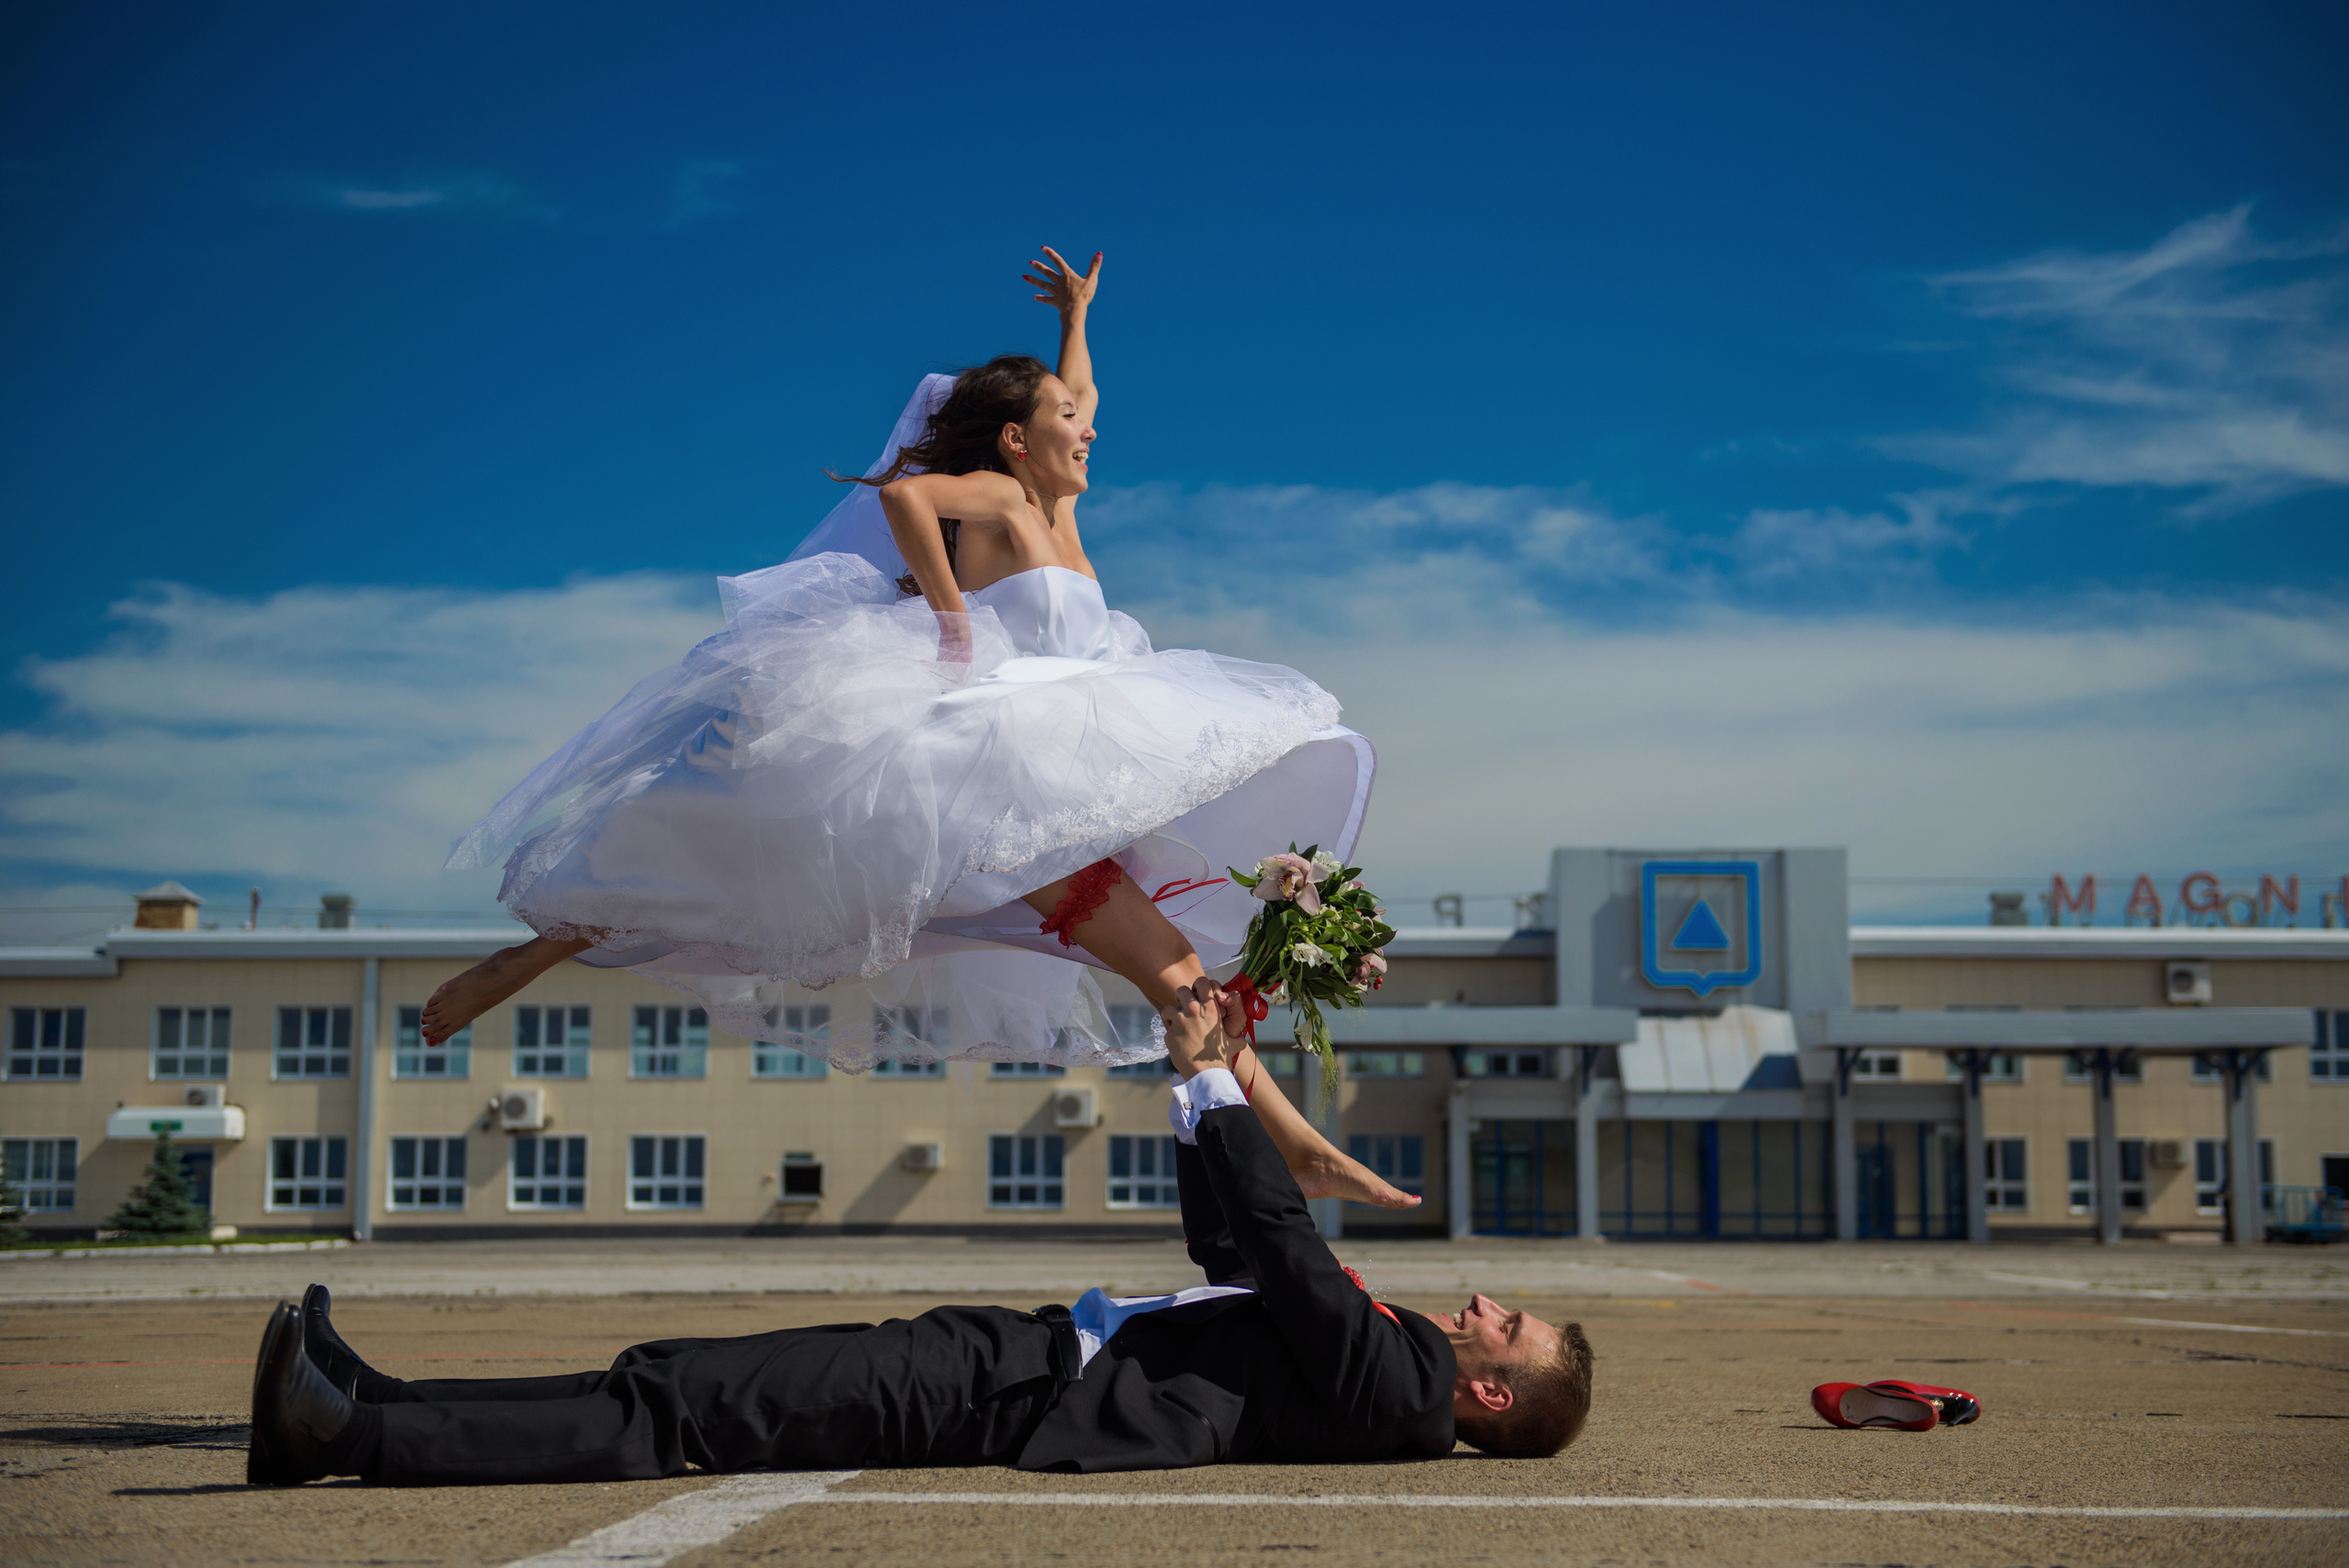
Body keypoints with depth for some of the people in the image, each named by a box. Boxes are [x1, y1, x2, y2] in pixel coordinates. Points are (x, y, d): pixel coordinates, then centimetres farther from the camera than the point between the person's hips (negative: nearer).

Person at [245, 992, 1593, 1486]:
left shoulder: (1397, 1395, -9)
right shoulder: (1396, 1367, 20)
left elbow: (1286, 1245, -16)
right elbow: (1237, 1253, 28)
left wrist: (1214, 1079, -9)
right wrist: (1212, 1087, 23)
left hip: (1014, 1395, -8)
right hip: (1029, 1349, 8)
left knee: (682, 1409, -15)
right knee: (672, 1386, 0)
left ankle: (355, 1429, -17)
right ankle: (349, 1415, -3)